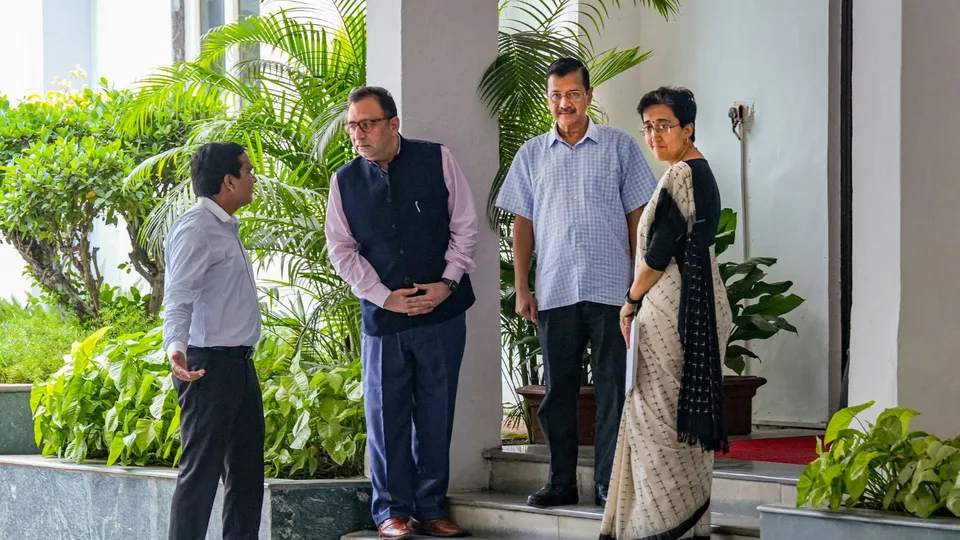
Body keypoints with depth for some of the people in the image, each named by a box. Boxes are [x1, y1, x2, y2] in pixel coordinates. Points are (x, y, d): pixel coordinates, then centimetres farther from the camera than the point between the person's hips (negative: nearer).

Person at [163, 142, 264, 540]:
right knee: (201, 471, -9)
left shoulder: (225, 227, 16)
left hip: (239, 363, 10)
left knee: (247, 469, 14)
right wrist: (175, 347, -40)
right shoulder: (194, 230, -14)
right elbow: (178, 298, -24)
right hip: (209, 366, -10)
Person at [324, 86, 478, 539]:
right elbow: (341, 250, 4)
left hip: (442, 313, 0)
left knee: (436, 413, 6)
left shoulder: (437, 161, -2)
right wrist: (383, 297, -5)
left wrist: (448, 283, -7)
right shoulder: (345, 181, 2)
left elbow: (465, 226, 2)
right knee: (387, 414, 2)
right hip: (382, 316, 1)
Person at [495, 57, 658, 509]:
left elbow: (637, 216, 5)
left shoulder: (619, 146, 5)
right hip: (554, 290, 2)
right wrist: (521, 289, 5)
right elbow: (522, 223, 12)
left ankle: (609, 484, 3)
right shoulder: (531, 155, 11)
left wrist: (641, 281, -2)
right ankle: (561, 482, 14)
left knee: (613, 387, -2)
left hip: (610, 288, -2)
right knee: (558, 389, 6)